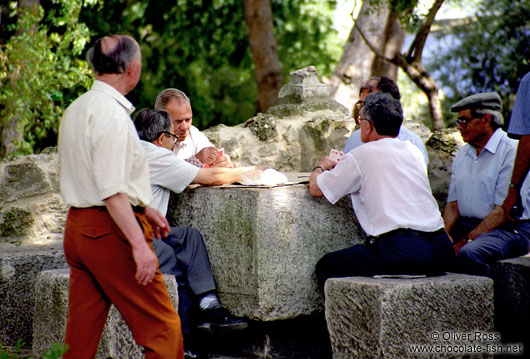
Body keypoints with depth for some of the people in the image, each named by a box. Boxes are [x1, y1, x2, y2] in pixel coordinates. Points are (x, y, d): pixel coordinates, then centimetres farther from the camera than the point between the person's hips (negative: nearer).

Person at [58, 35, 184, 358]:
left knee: (81, 332, 12)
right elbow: (112, 191, -23)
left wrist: (143, 208, 30)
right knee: (163, 327, -2)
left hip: (77, 226, 10)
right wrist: (139, 244, -25)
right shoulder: (113, 115, -16)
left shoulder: (76, 109, 14)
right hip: (110, 229, -10)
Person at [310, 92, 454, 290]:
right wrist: (342, 169, 44)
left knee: (327, 267, 9)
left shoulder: (361, 156, -1)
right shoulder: (414, 151, 16)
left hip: (400, 251, -7)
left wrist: (321, 167, 31)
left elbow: (316, 188, 8)